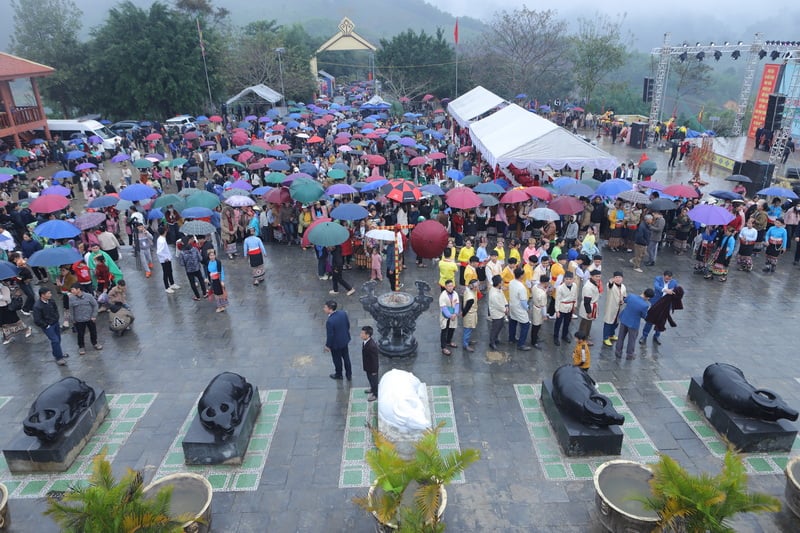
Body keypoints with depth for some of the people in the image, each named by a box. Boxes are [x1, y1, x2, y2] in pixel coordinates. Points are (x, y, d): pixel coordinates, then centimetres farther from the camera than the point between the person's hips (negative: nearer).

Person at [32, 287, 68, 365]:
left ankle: (57, 353, 40)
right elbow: (37, 320, -23)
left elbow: (55, 309, 14)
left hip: (55, 323, 7)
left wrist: (56, 318, 7)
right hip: (47, 326, -7)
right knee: (55, 340, -10)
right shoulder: (37, 306, -27)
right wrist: (46, 326, -14)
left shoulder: (50, 300, -7)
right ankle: (59, 358, 2)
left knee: (58, 339, 18)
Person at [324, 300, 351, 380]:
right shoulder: (343, 313, -15)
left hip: (336, 344, -6)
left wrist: (327, 345, -7)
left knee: (337, 359, 19)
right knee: (346, 357, 23)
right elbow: (348, 325, 0)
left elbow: (330, 335, -23)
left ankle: (339, 374, 42)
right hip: (345, 340, 6)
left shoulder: (330, 321, -34)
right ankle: (349, 374, 39)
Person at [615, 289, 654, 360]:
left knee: (621, 337, 19)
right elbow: (644, 316, -9)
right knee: (631, 340, 18)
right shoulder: (645, 305, -27)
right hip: (633, 324, -4)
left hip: (624, 320, 4)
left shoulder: (631, 296, -16)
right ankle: (630, 354, 33)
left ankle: (618, 353, 31)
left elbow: (625, 301, 8)